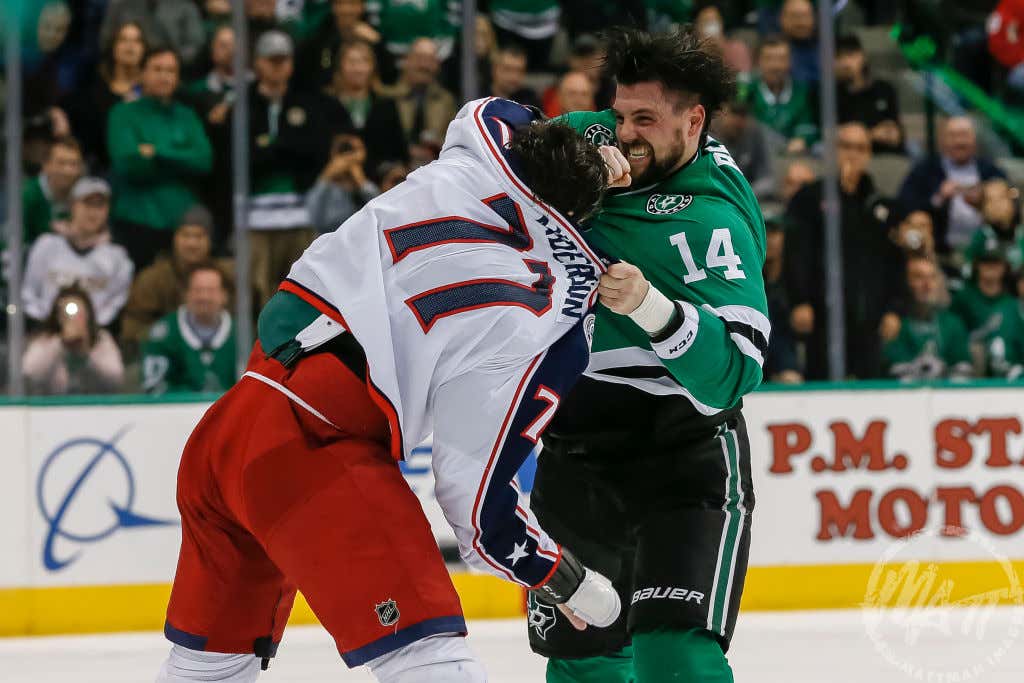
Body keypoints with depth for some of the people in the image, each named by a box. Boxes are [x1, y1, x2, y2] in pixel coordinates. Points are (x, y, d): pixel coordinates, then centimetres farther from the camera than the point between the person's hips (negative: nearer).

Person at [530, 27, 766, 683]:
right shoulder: (596, 139, 0)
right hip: (578, 451, 7)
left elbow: (732, 371, -29)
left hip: (683, 458, -7)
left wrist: (650, 306, -42)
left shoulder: (711, 224, -21)